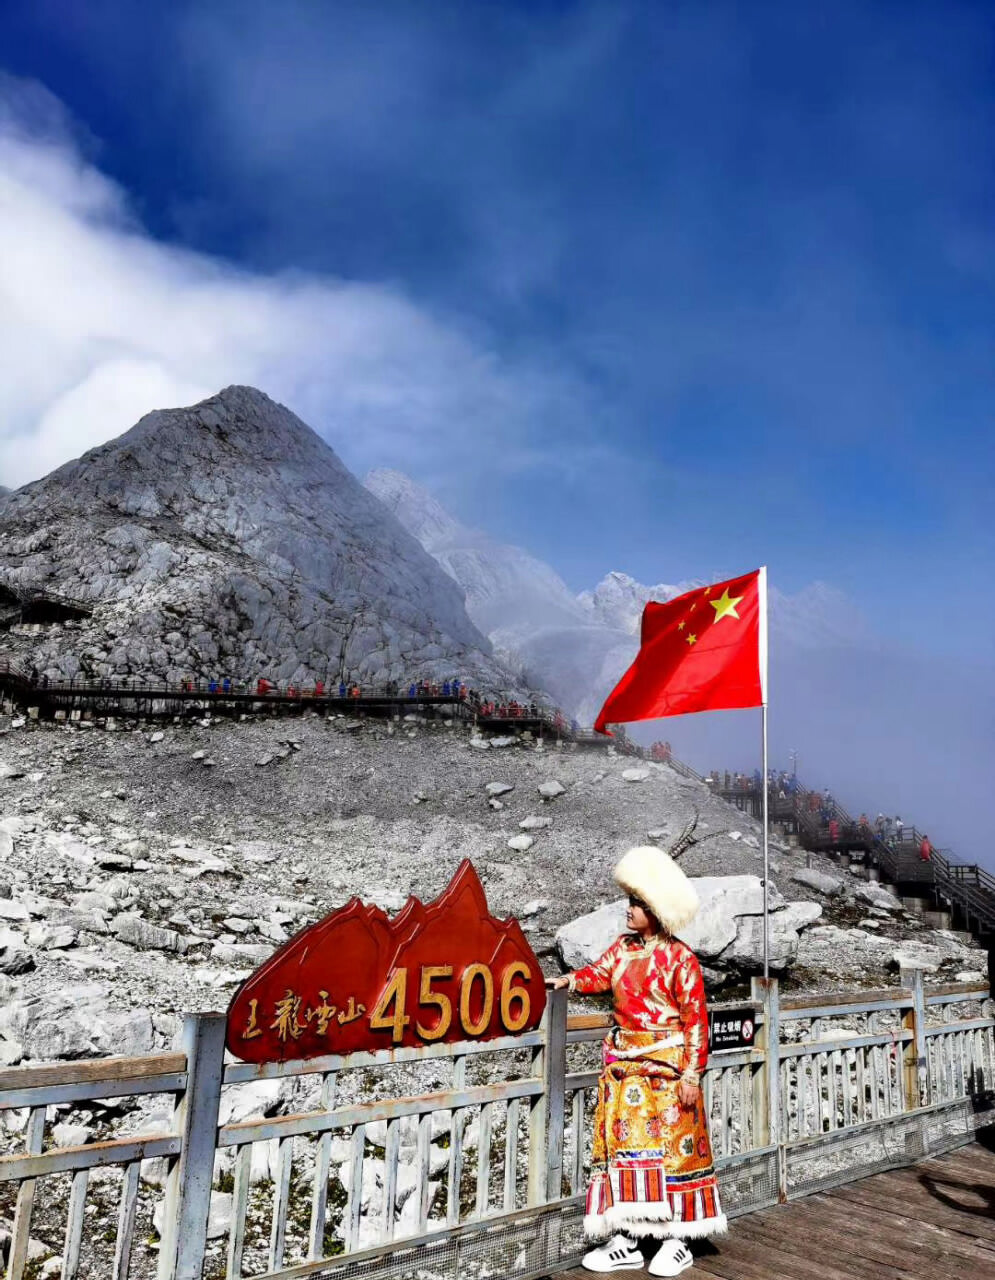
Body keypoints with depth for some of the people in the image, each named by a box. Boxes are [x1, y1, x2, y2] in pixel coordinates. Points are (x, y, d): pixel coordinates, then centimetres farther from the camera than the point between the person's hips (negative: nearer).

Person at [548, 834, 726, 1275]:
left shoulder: (679, 958, -13)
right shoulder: (624, 947, 5)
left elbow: (695, 1019, -12)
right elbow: (600, 973, -2)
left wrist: (692, 1074, -13)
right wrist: (569, 980, -23)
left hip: (666, 1067, -6)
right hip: (625, 1064, 6)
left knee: (672, 1149, 4)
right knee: (624, 1145, 8)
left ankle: (677, 1241, 19)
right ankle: (626, 1242, 18)